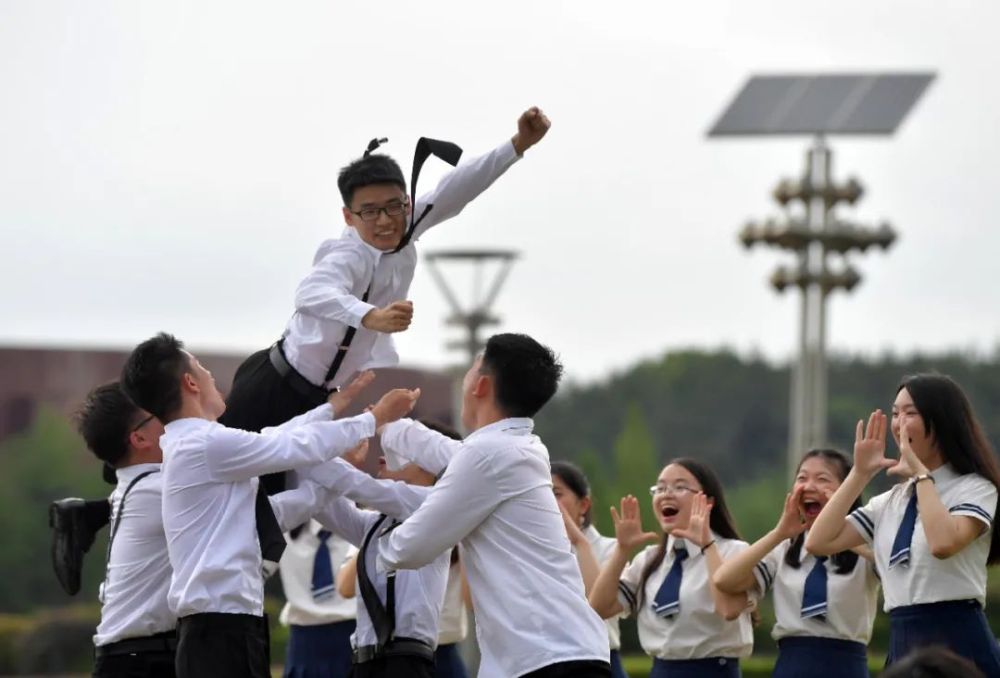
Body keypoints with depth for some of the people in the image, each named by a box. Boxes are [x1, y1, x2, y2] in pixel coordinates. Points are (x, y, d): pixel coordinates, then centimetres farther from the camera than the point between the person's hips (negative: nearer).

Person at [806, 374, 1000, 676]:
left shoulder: (975, 489, -3)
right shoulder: (891, 501, 17)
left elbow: (943, 543, -24)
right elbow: (819, 542, 8)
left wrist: (921, 473, -13)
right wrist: (860, 473, 6)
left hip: (958, 645, -7)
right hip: (903, 649, 7)